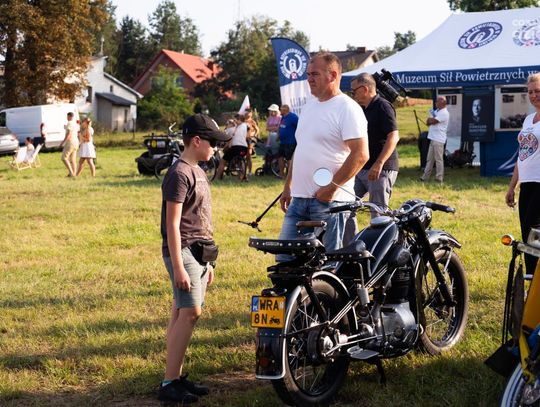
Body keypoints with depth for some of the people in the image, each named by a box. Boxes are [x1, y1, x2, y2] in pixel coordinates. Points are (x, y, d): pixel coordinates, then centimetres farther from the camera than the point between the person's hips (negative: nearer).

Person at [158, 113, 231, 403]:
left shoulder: (197, 172, 16)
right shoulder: (179, 174, -13)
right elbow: (172, 224, -17)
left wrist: (207, 262, 22)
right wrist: (178, 267, -21)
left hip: (198, 252, 9)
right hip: (183, 251, -9)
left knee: (181, 314, 10)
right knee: (190, 312, -13)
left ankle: (176, 377, 13)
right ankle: (169, 383, -10)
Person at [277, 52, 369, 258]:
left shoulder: (347, 108, -10)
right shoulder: (309, 106, 17)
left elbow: (360, 154, -19)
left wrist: (332, 187, -19)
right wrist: (287, 186, 21)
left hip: (330, 201, -8)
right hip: (298, 198, 8)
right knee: (285, 259, 7)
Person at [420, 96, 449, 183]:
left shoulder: (444, 113, -12)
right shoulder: (437, 111, 19)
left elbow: (433, 121, -20)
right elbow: (428, 122, 16)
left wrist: (429, 120, 1)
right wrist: (431, 120, -6)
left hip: (438, 140, -10)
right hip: (433, 139, 10)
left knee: (438, 159, -6)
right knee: (429, 159, 11)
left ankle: (439, 178, -3)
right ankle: (425, 177, 15)